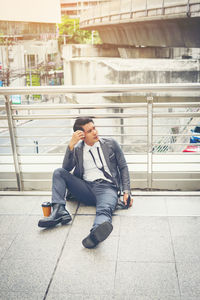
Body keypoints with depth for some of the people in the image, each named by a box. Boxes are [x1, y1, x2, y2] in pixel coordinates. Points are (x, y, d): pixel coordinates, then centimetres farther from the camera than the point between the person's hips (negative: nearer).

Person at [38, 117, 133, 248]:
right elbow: (67, 168, 0)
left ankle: (95, 233, -69)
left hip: (107, 187, -3)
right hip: (86, 188, 3)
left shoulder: (111, 144, 13)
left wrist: (126, 191, 1)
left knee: (104, 209, -36)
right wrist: (71, 145, -11)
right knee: (58, 172, -11)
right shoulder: (77, 150, 15)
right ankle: (59, 211, -27)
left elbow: (123, 167, 13)